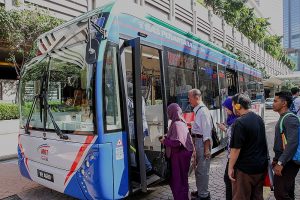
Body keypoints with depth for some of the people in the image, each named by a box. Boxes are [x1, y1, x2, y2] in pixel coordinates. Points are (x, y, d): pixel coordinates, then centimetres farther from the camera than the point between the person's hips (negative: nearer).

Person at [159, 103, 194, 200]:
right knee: (175, 178, 21)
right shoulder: (181, 122, 7)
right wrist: (167, 138, 10)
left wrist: (165, 141, -13)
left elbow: (176, 142, -26)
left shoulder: (176, 124, -21)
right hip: (180, 154, 10)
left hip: (179, 155, -10)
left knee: (179, 179, 5)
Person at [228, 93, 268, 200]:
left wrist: (230, 168, -13)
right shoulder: (259, 119, 5)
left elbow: (236, 148, -21)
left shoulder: (239, 122, -21)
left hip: (245, 168, -8)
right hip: (261, 166, 8)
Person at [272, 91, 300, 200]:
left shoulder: (290, 118, -19)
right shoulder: (283, 117, 11)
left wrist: (280, 163, -28)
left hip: (287, 162, -10)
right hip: (284, 161, 10)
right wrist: (276, 159, 18)